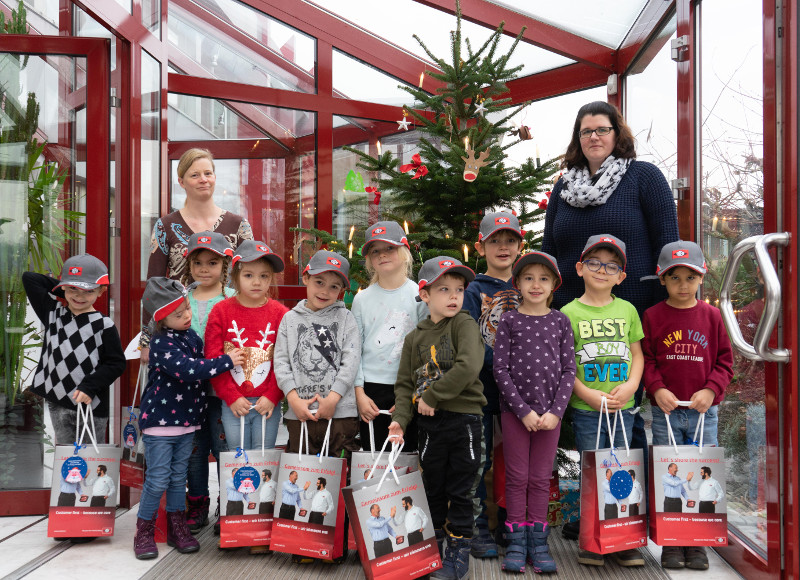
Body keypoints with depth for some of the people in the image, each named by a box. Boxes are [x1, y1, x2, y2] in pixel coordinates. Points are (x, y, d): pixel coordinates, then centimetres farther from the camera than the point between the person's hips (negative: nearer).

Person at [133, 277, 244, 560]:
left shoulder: (192, 336, 5)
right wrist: (226, 361, -26)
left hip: (187, 418, 6)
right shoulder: (161, 343, -17)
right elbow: (187, 370, -30)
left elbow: (202, 365, 20)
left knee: (179, 476, 15)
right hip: (160, 419, -6)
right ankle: (144, 531, 15)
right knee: (157, 479, -1)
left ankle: (177, 527, 27)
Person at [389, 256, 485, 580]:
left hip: (464, 419, -4)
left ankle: (459, 553, 20)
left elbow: (469, 367, -22)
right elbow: (405, 383, 8)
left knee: (460, 491, 6)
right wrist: (401, 419, -8)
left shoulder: (464, 324, -7)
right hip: (429, 423, 4)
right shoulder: (414, 338, 7)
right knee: (432, 489, 14)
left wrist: (432, 396, -17)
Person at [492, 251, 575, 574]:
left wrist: (556, 411, -9)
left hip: (550, 412, 1)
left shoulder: (560, 322, 5)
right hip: (514, 410, -1)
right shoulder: (509, 321, 0)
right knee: (517, 478, 4)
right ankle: (516, 542, 13)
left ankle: (538, 542, 16)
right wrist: (523, 410, -11)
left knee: (541, 479, 8)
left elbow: (569, 370, 2)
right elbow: (500, 369, -5)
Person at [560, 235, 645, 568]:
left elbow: (637, 354, 12)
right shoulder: (569, 313, -2)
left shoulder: (628, 310, 9)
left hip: (624, 407, 3)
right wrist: (588, 394, -13)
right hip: (585, 408, -3)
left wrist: (630, 386, -5)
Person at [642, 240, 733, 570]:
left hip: (704, 410, 1)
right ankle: (671, 544, 16)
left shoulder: (711, 315, 2)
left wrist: (711, 389, -8)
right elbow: (646, 360, 1)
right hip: (665, 410, -1)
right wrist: (658, 389, -13)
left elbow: (725, 360, 5)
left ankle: (697, 544, 18)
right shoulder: (653, 316, 0)